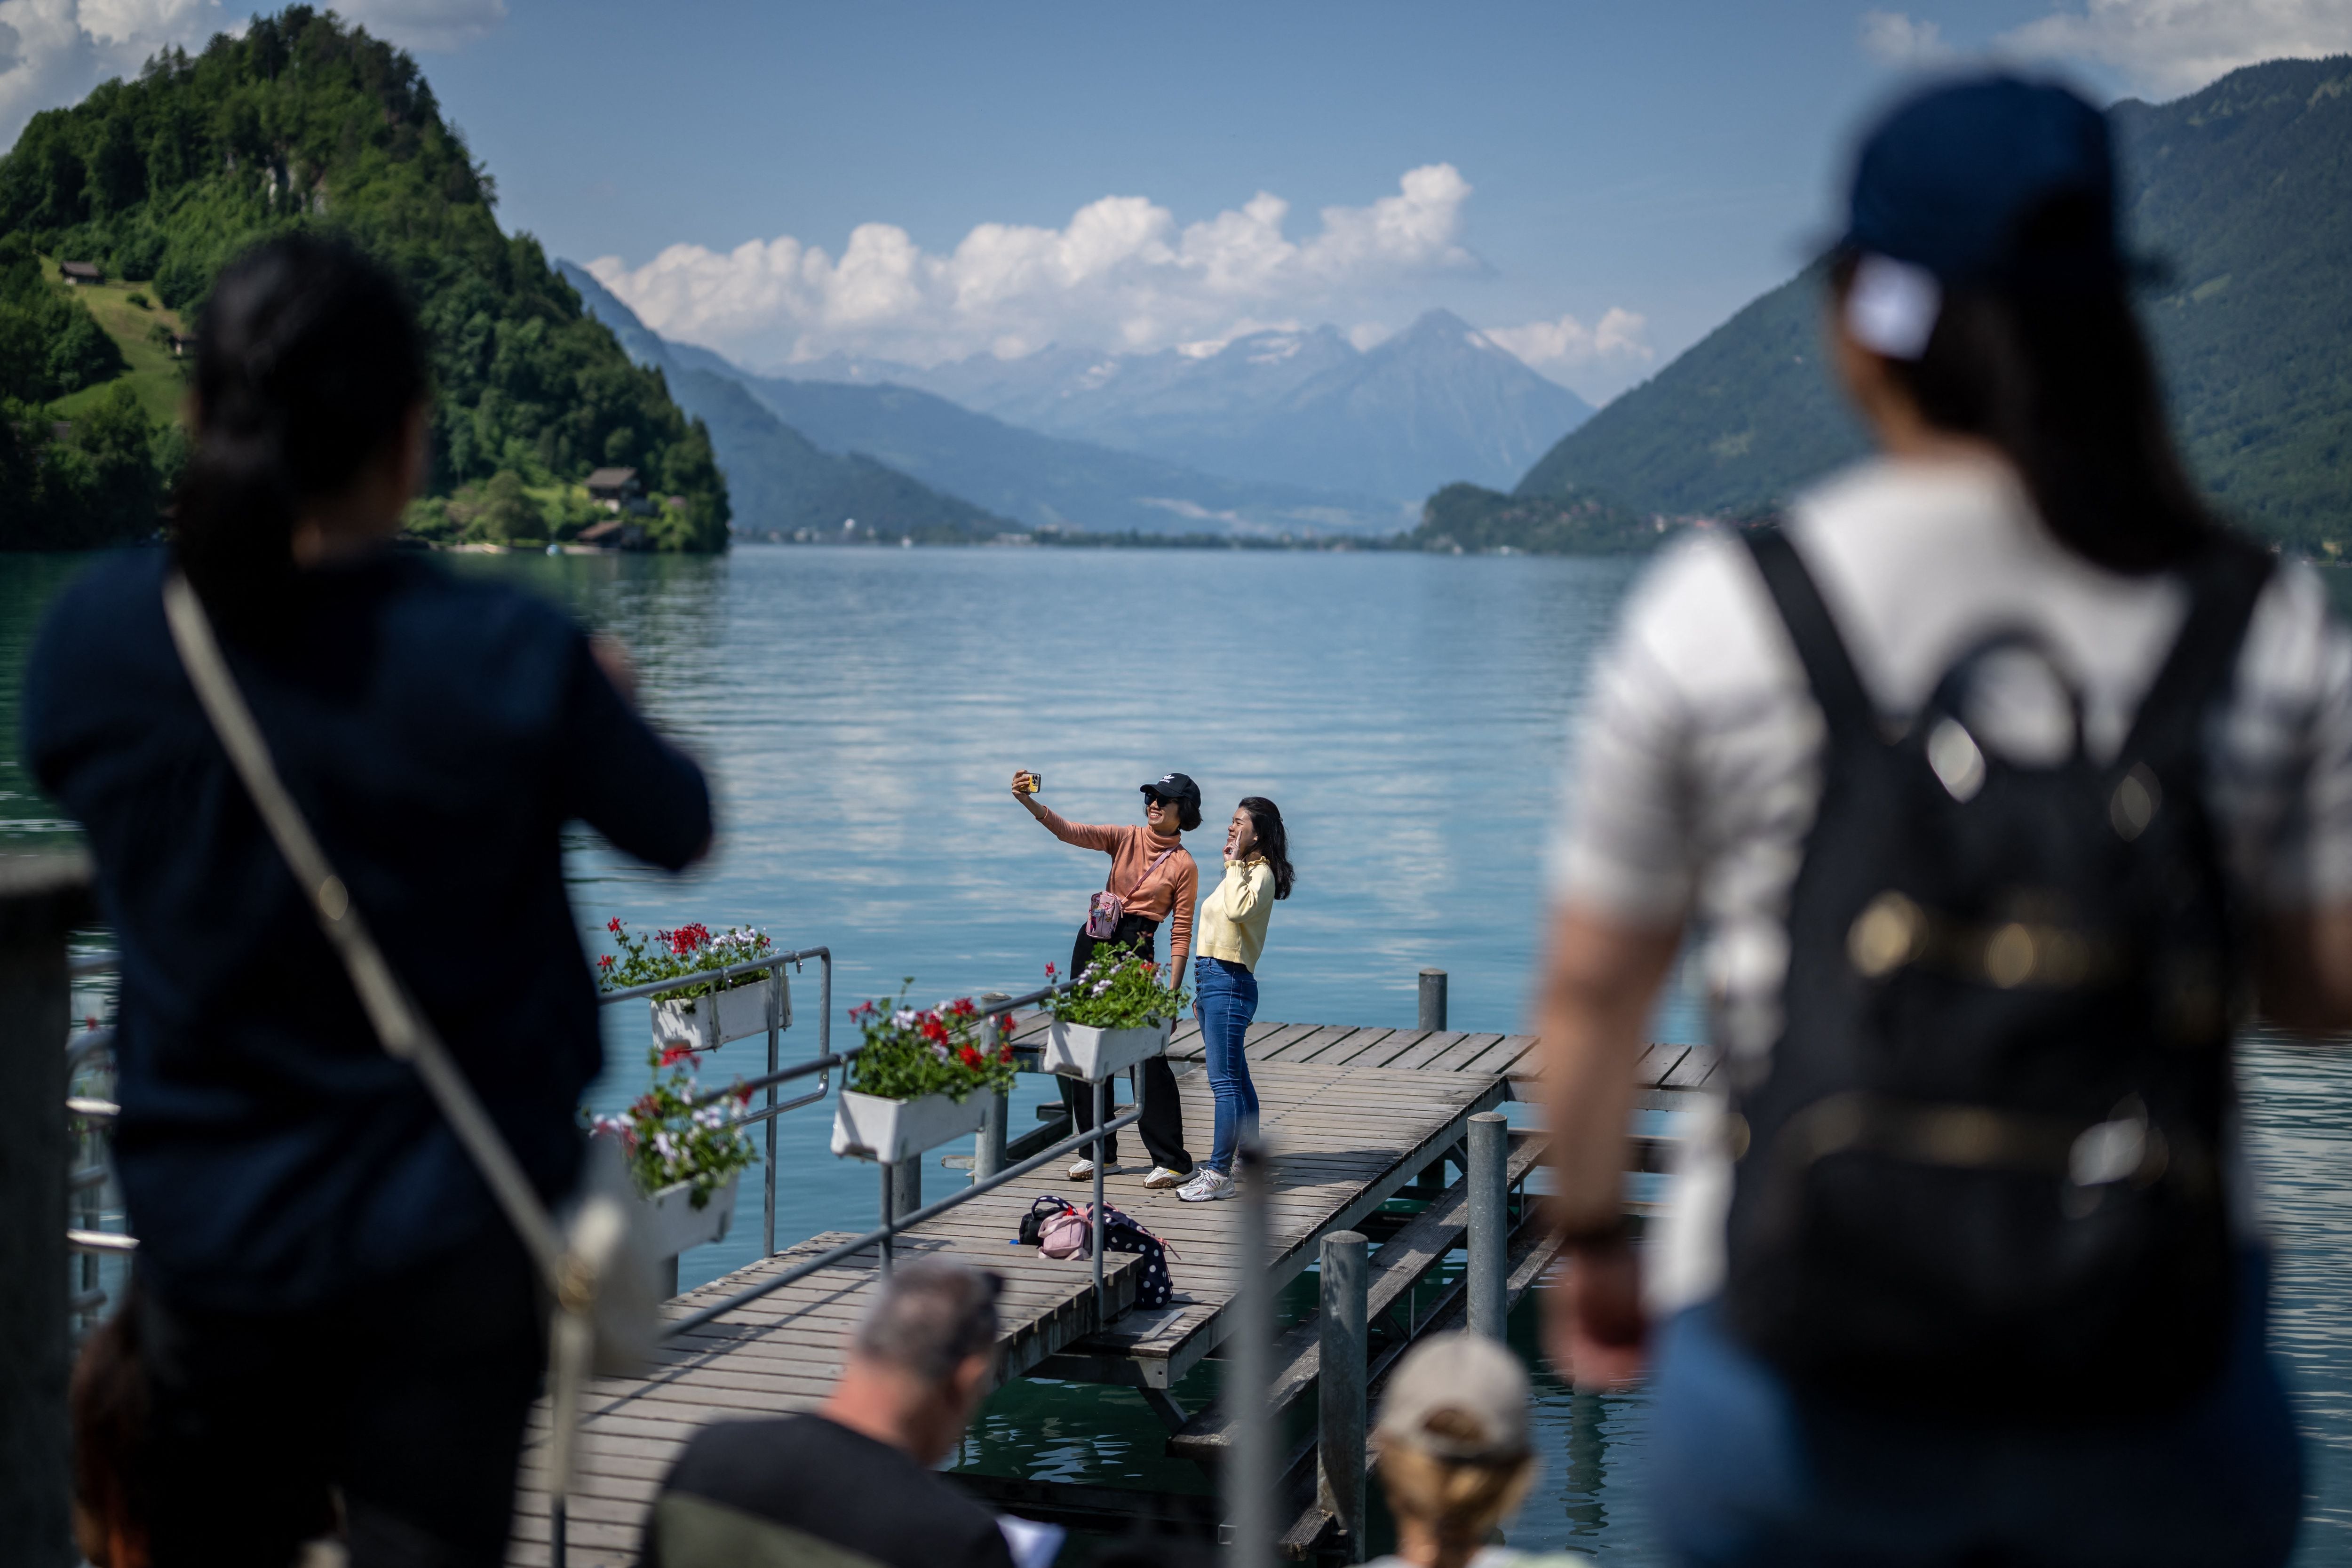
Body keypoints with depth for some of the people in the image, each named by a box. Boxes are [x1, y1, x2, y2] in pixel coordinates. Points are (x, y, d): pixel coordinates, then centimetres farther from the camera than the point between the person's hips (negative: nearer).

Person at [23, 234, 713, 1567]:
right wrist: (598, 709, 17)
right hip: (448, 1240, -3)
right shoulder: (509, 659, -20)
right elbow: (678, 832, -4)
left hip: (209, 1236, 3)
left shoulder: (90, 638, -11)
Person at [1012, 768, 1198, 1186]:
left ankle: (1171, 1161, -1)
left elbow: (1181, 933, -4)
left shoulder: (1184, 866, -3)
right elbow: (1071, 832, -5)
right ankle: (1101, 1152, 20)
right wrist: (1028, 801, -21)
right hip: (1094, 942, 5)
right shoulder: (1126, 839, 7)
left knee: (1148, 1056, -8)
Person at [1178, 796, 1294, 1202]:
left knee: (1225, 1081, -10)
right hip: (1213, 980, 10)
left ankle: (1219, 1175, -10)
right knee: (1236, 1079, 14)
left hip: (1230, 982, -10)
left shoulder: (1261, 874, -11)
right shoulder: (1242, 872, 20)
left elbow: (1237, 909, -32)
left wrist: (1234, 863, -19)